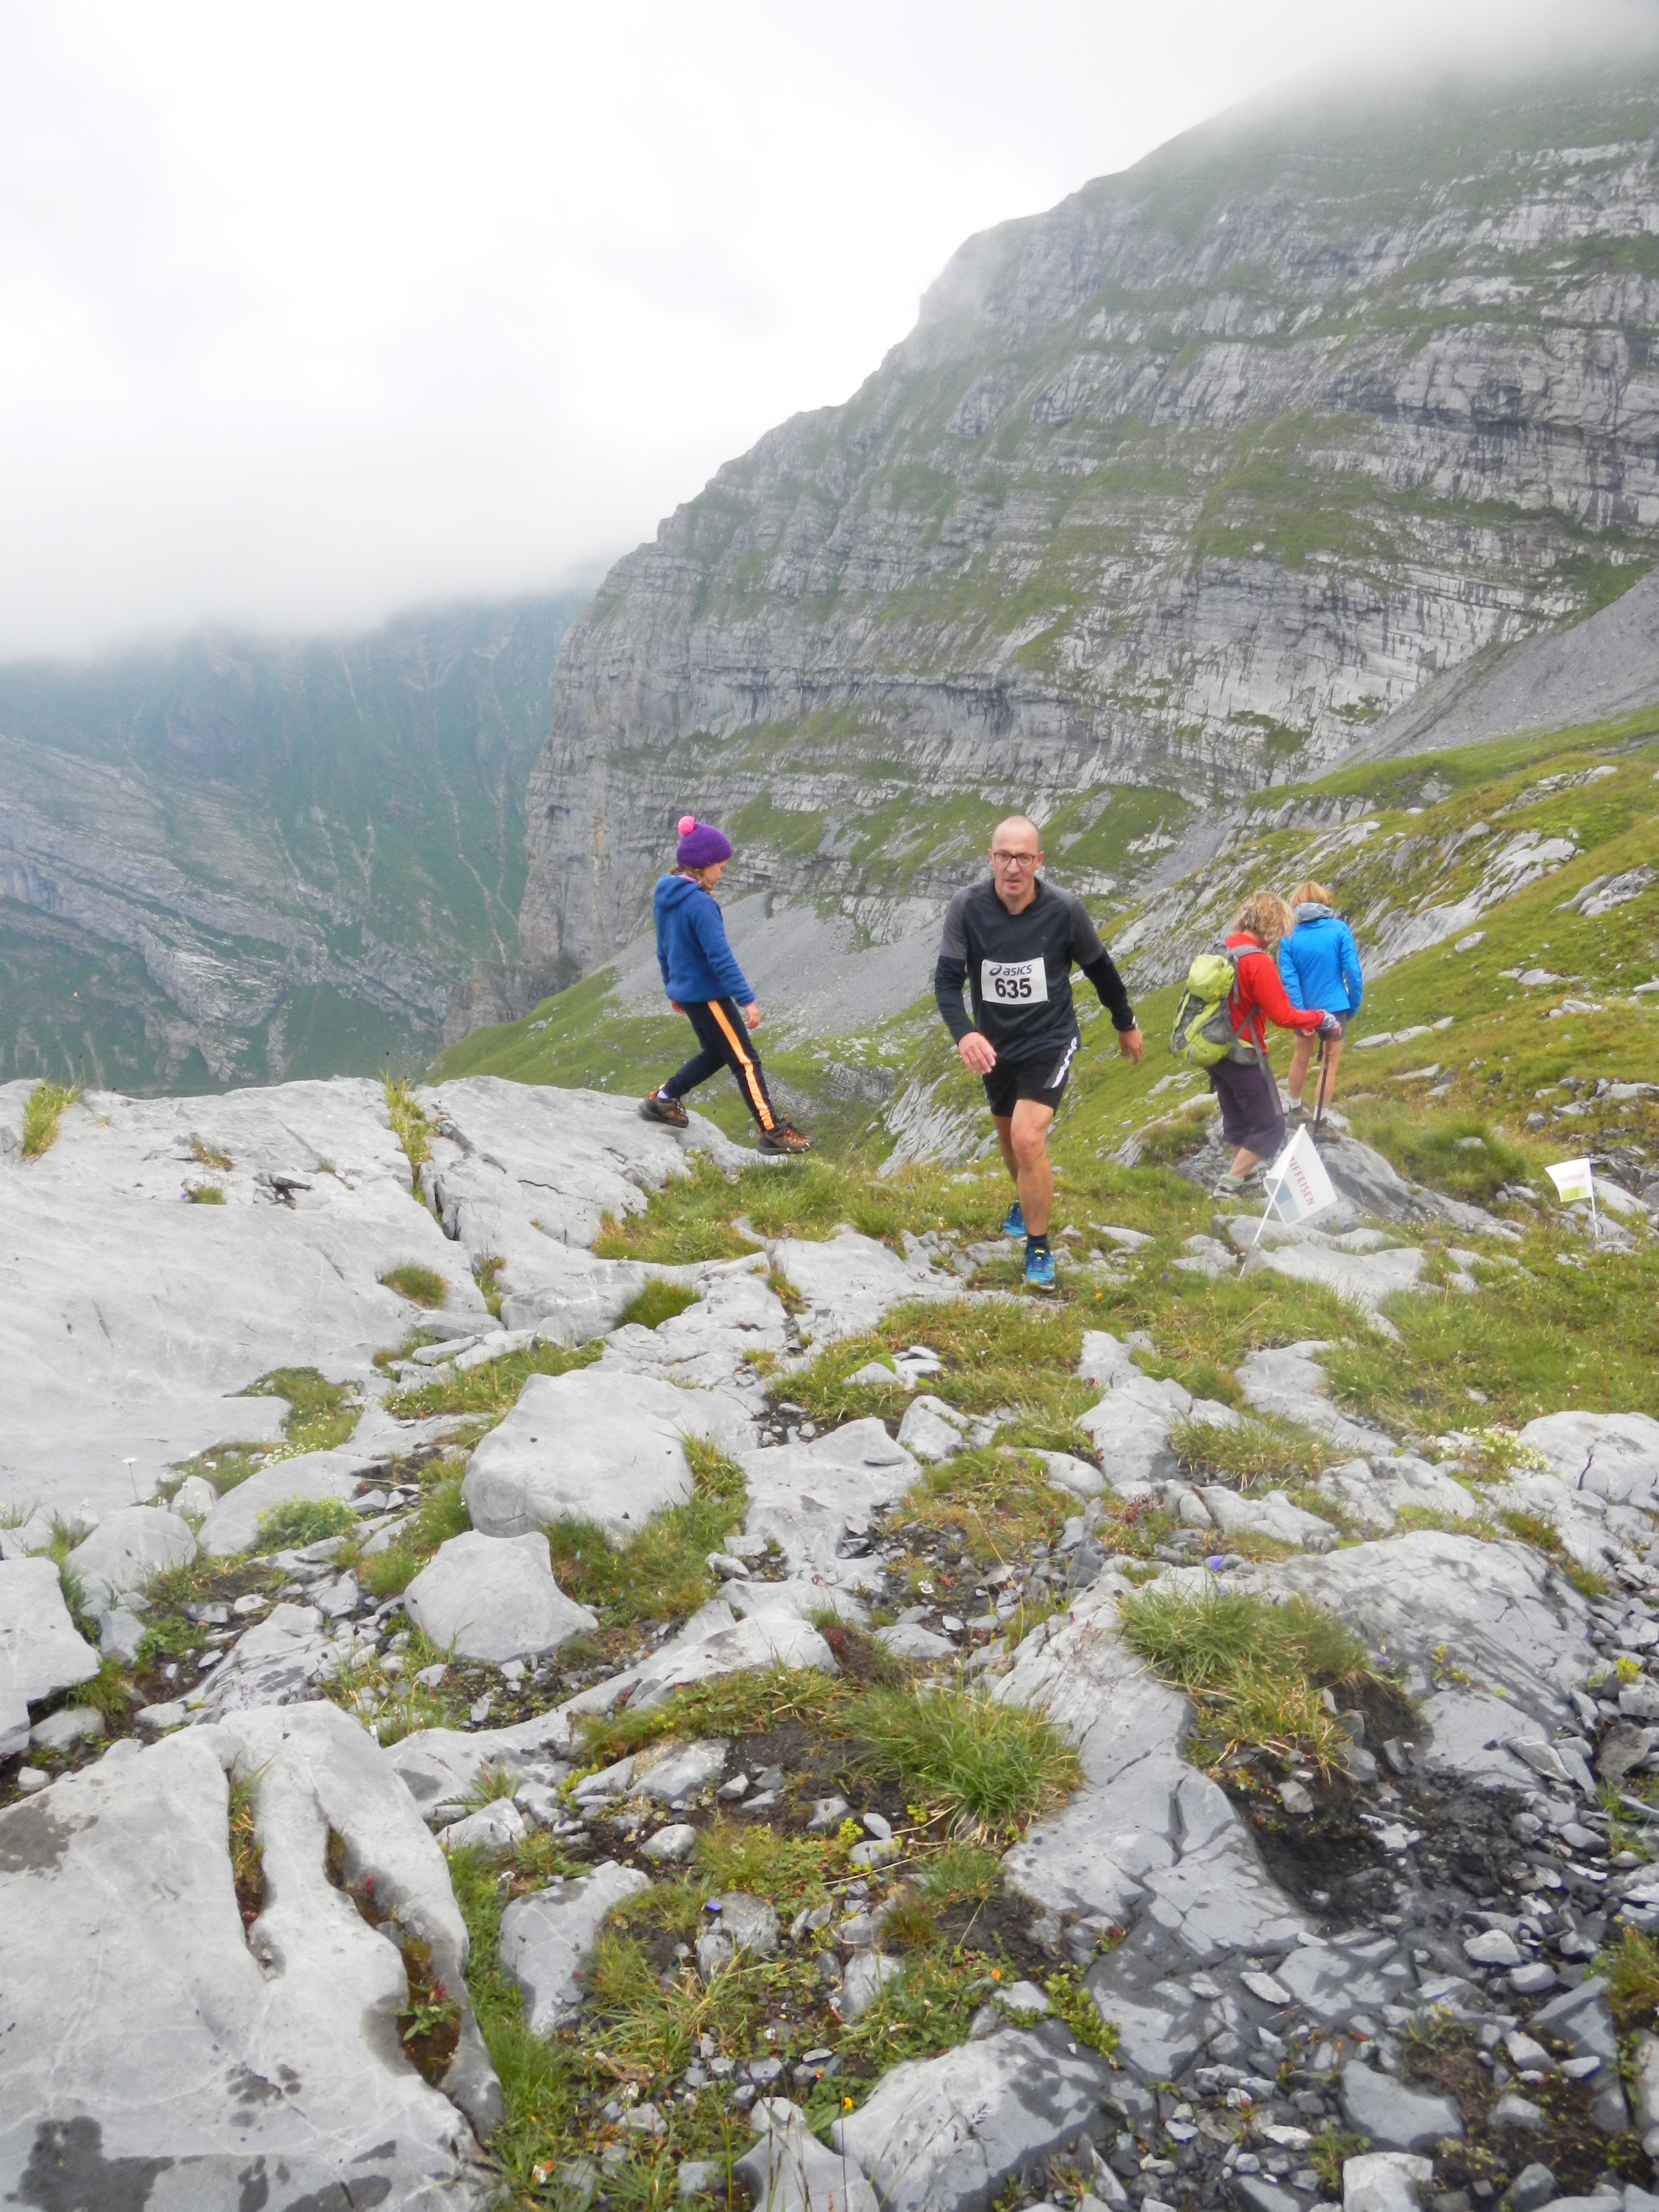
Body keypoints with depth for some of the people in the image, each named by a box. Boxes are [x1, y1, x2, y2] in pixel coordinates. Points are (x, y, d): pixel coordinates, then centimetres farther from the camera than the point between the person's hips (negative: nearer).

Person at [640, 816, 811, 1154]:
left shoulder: (665, 895, 4)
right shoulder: (700, 903, -24)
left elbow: (664, 948, 15)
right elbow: (720, 957, -25)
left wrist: (673, 986, 27)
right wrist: (747, 1000, -22)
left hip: (686, 991, 9)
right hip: (709, 995, -9)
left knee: (715, 1054, 24)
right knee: (746, 1061, -2)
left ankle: (663, 1100, 28)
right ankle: (774, 1132, 2)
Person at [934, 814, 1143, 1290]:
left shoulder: (1064, 910, -18)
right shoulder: (967, 907, -16)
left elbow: (1100, 968, -1)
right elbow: (947, 979, -18)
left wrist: (1126, 1025, 12)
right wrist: (964, 1033, -38)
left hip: (1049, 1042, -3)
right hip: (994, 1045, 4)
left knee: (1028, 1139, -21)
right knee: (1009, 1139, 22)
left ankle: (1039, 1249, -4)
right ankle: (1028, 1201, 55)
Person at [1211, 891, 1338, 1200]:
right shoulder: (1259, 962, -22)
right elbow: (1282, 1015, -22)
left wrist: (1300, 1023, 15)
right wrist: (1321, 1019, -7)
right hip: (1244, 1057, -9)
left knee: (1237, 1119, 24)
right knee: (1270, 1126, 3)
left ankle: (1245, 1173, 39)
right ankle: (1229, 1187, 2)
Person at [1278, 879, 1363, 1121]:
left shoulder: (1290, 938, -9)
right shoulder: (1340, 930, -13)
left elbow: (1290, 980, -13)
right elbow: (1353, 972, -13)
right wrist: (1354, 1005, 0)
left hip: (1305, 1008, 2)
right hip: (1335, 1007, -2)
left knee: (1301, 1058, 23)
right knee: (1330, 1064, 12)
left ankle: (1295, 1108, 40)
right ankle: (1319, 1120, 15)